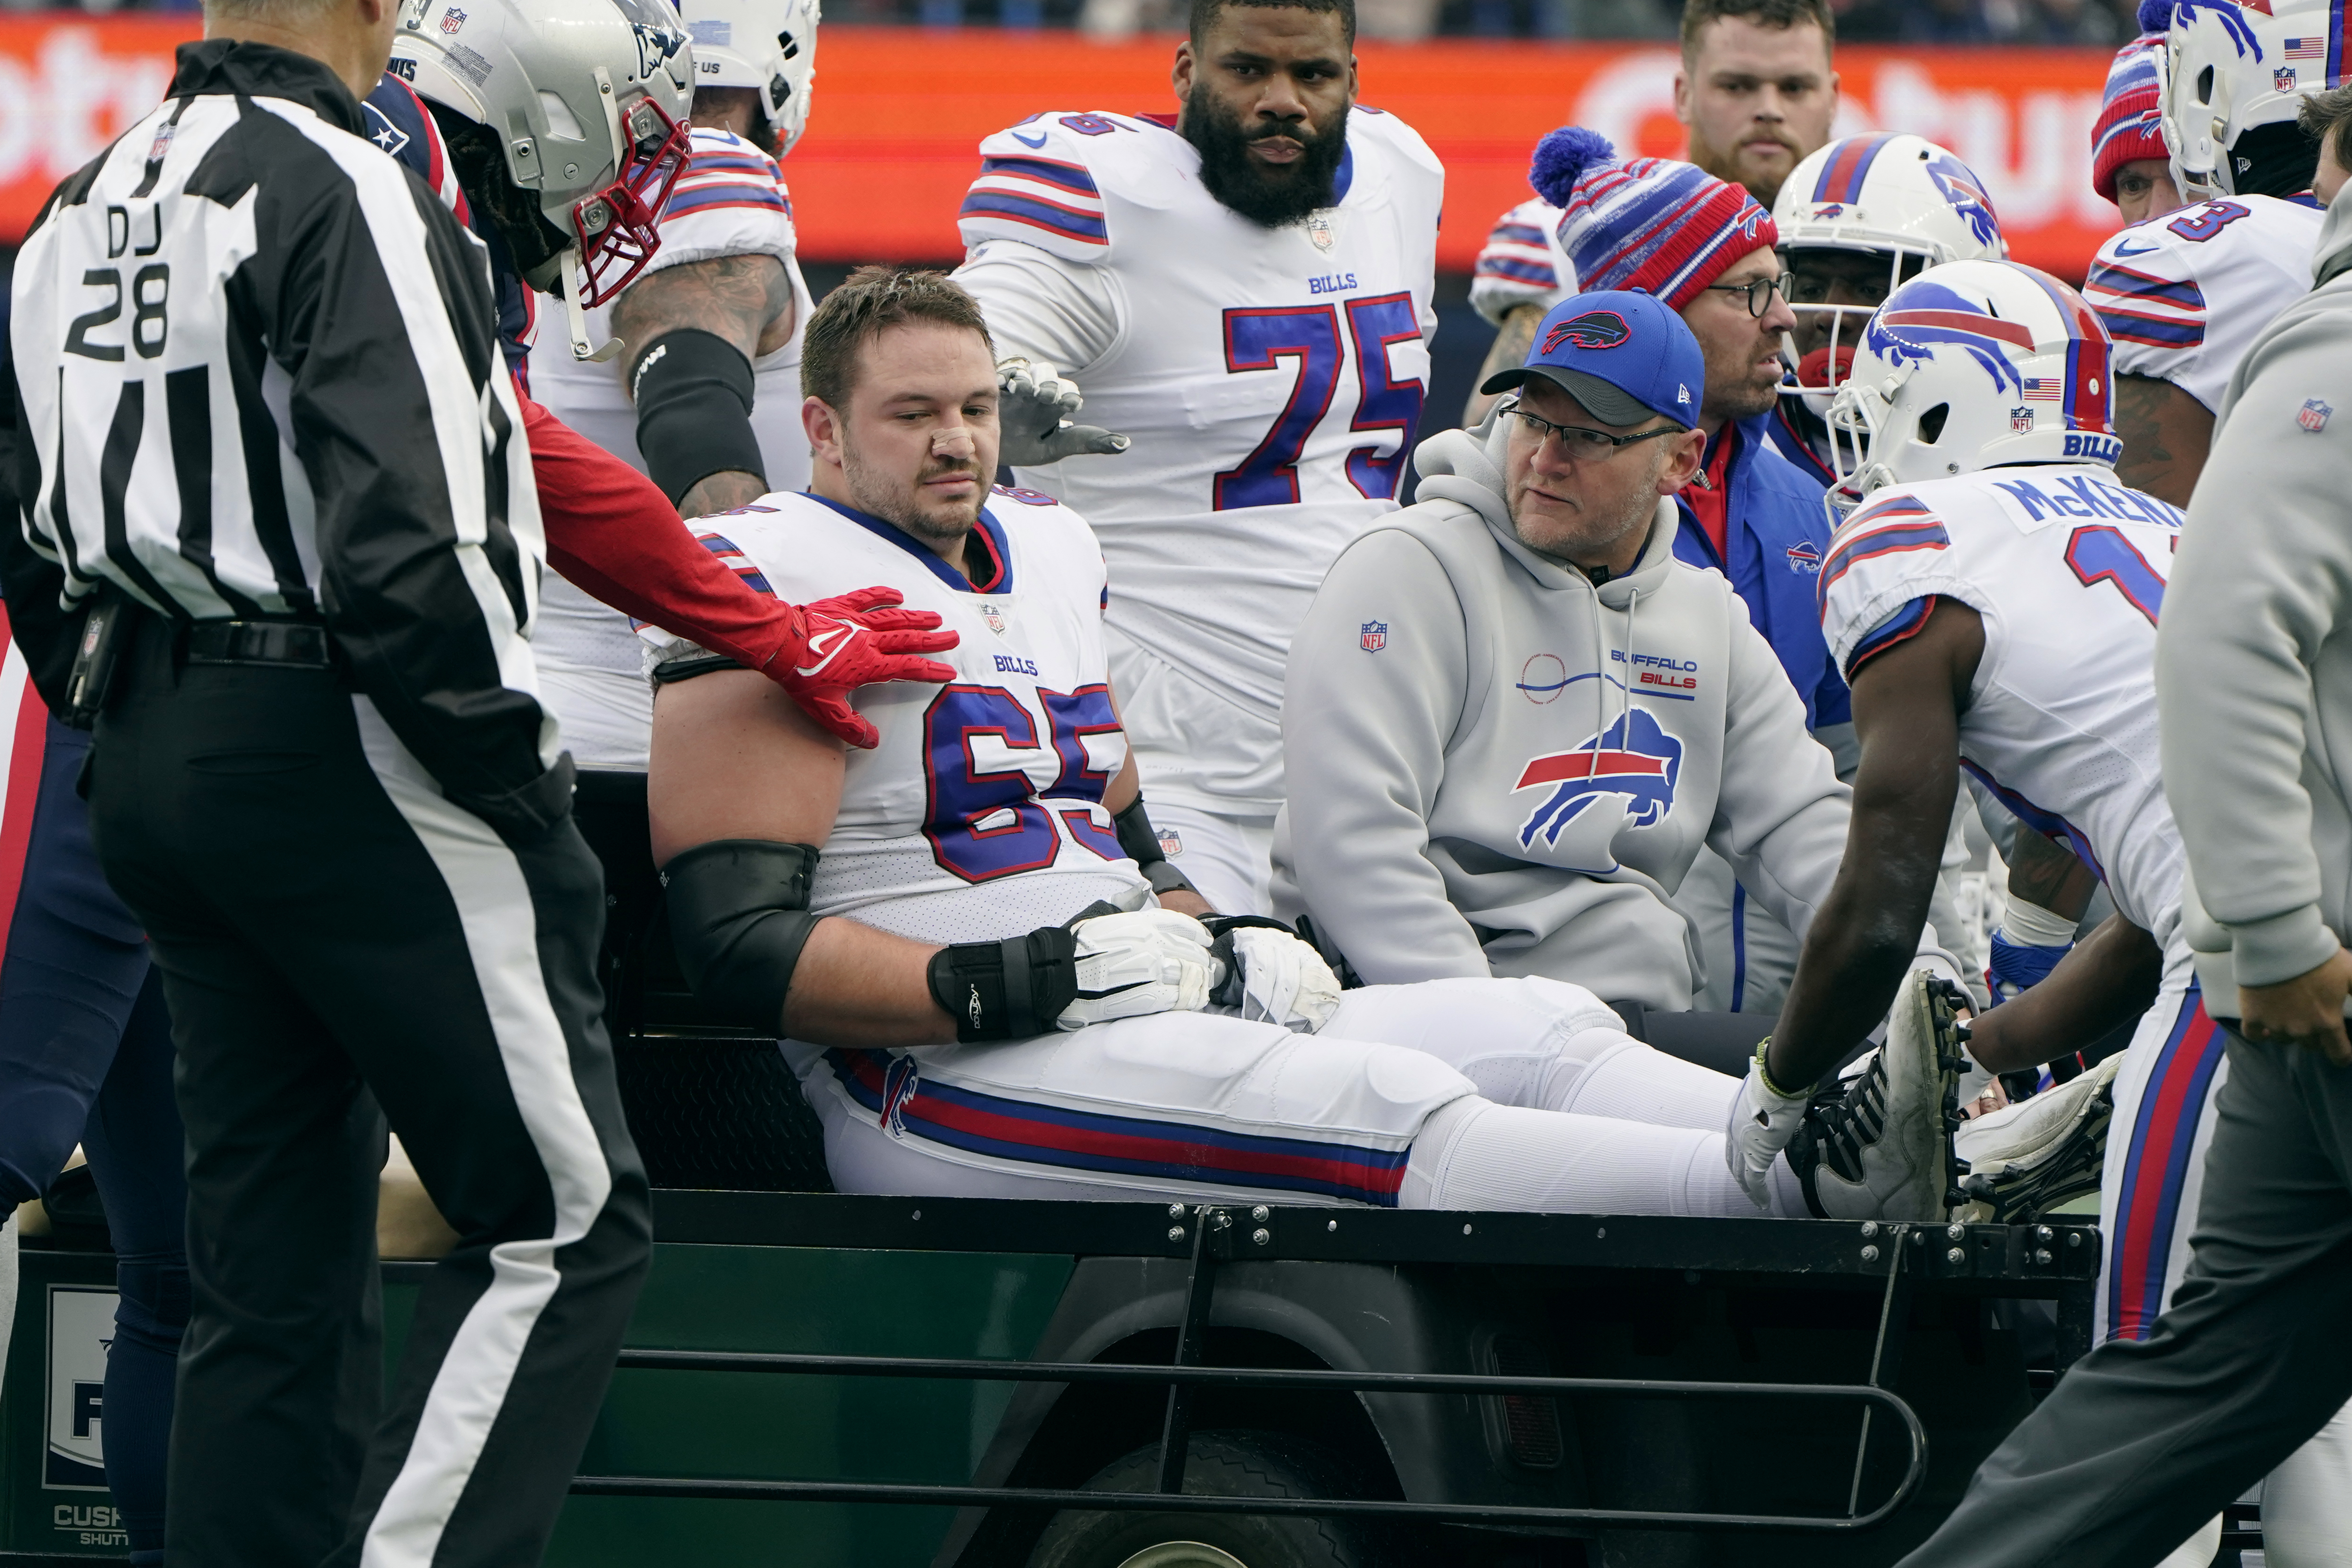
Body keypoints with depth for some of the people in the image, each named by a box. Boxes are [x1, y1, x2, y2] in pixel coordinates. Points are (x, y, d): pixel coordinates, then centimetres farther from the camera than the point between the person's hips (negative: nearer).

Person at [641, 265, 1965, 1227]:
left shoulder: (1048, 557, 20)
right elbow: (746, 948, -16)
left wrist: (1224, 947, 7)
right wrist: (1038, 979, -20)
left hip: (1151, 1027, 9)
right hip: (944, 1079, -9)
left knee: (1539, 1033, -7)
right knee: (1375, 1106, -27)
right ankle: (1800, 1190, -43)